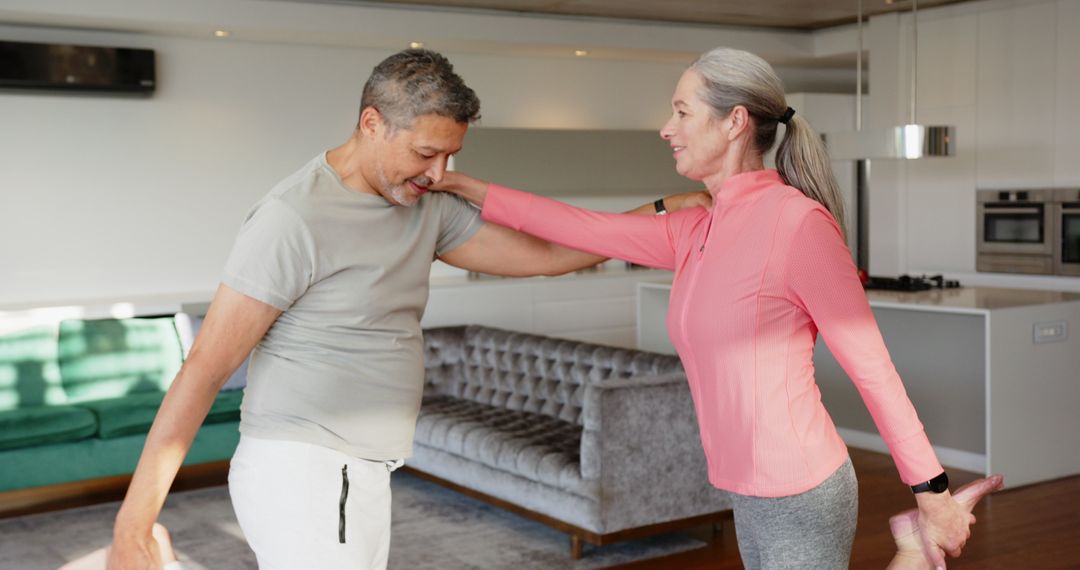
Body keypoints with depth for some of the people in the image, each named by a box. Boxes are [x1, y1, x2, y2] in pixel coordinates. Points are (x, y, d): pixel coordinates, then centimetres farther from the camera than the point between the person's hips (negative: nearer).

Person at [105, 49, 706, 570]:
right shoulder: (296, 218, -16)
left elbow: (544, 254, 11)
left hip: (359, 478, 8)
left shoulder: (428, 208, 8)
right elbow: (205, 370, -16)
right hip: (300, 474, -8)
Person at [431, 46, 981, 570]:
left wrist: (932, 494, -9)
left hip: (800, 498, -8)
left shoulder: (797, 221, -16)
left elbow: (872, 367, -14)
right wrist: (461, 185, 11)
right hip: (752, 497, 8)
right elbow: (583, 228, 10)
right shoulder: (693, 233, 5)